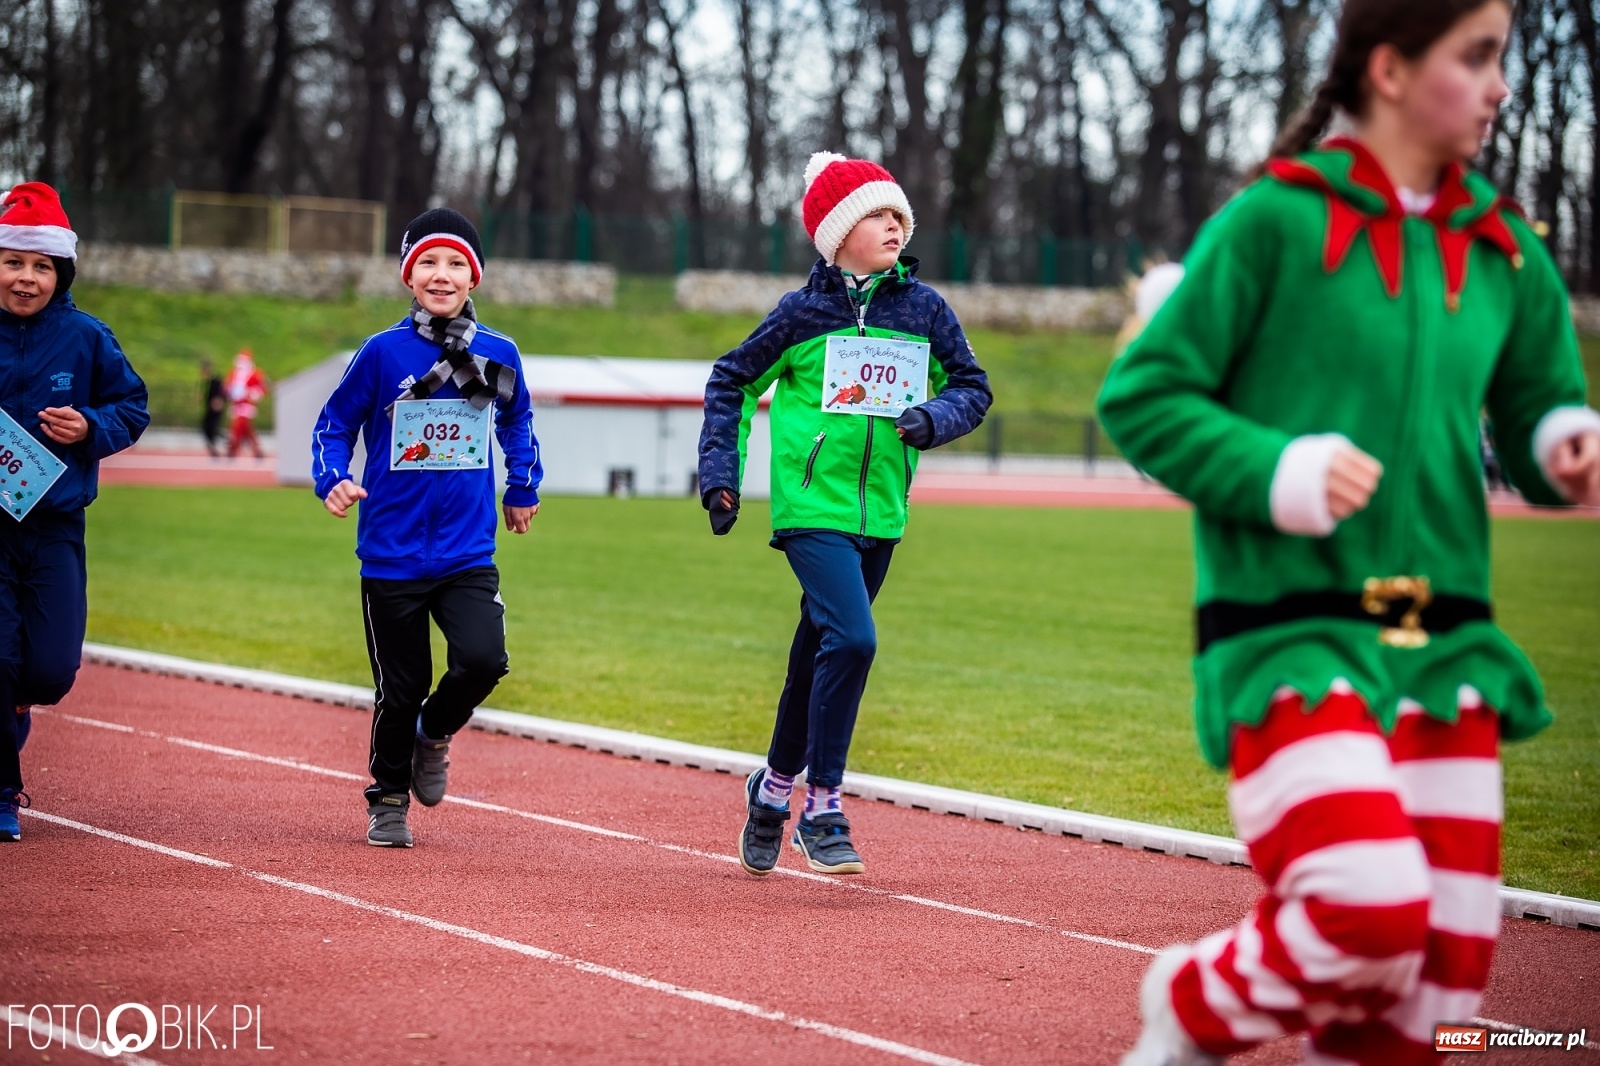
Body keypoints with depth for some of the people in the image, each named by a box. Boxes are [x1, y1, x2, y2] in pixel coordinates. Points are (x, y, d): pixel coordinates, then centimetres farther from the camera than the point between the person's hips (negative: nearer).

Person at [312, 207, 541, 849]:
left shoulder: (498, 354, 3)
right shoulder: (383, 352, -5)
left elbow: (516, 421, 23)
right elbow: (334, 423, 3)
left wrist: (523, 489, 23)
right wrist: (333, 481, -13)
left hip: (469, 551, 2)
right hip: (393, 551, -2)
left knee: (483, 659, -18)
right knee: (400, 688, 3)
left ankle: (434, 734, 15)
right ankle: (387, 802, 27)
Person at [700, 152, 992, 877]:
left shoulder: (924, 307, 4)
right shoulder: (804, 311, -4)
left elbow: (972, 385, 11)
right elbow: (732, 383, 7)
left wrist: (933, 417, -10)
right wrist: (720, 473, 1)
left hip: (881, 514, 4)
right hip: (812, 505, -4)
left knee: (819, 654, 15)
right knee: (850, 639, -21)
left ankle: (775, 785, 36)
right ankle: (821, 811, -12)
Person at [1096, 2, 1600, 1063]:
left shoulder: (1502, 251, 11)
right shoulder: (1274, 222, -5)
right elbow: (1142, 398, -3)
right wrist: (1273, 470, -17)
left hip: (1442, 649, 6)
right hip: (1292, 634, -6)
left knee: (1449, 959, 0)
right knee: (1372, 915, -21)